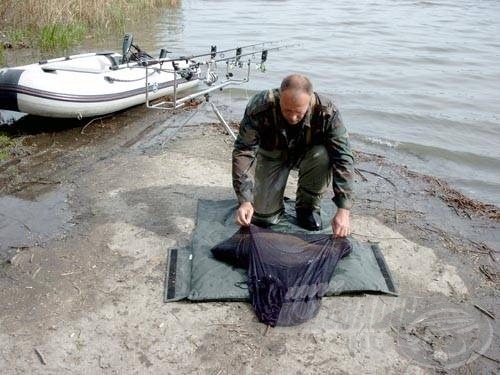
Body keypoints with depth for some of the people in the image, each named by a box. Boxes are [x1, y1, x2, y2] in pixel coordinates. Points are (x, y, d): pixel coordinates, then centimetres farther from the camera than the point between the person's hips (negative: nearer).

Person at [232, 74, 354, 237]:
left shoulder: (327, 112, -32)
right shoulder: (259, 107, -34)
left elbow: (343, 158, -33)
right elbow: (243, 152, -31)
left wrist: (343, 210, -40)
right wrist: (245, 201, -41)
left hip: (307, 152, 1)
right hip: (272, 154, -1)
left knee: (323, 157, -35)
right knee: (263, 217, -14)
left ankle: (308, 207, -7)